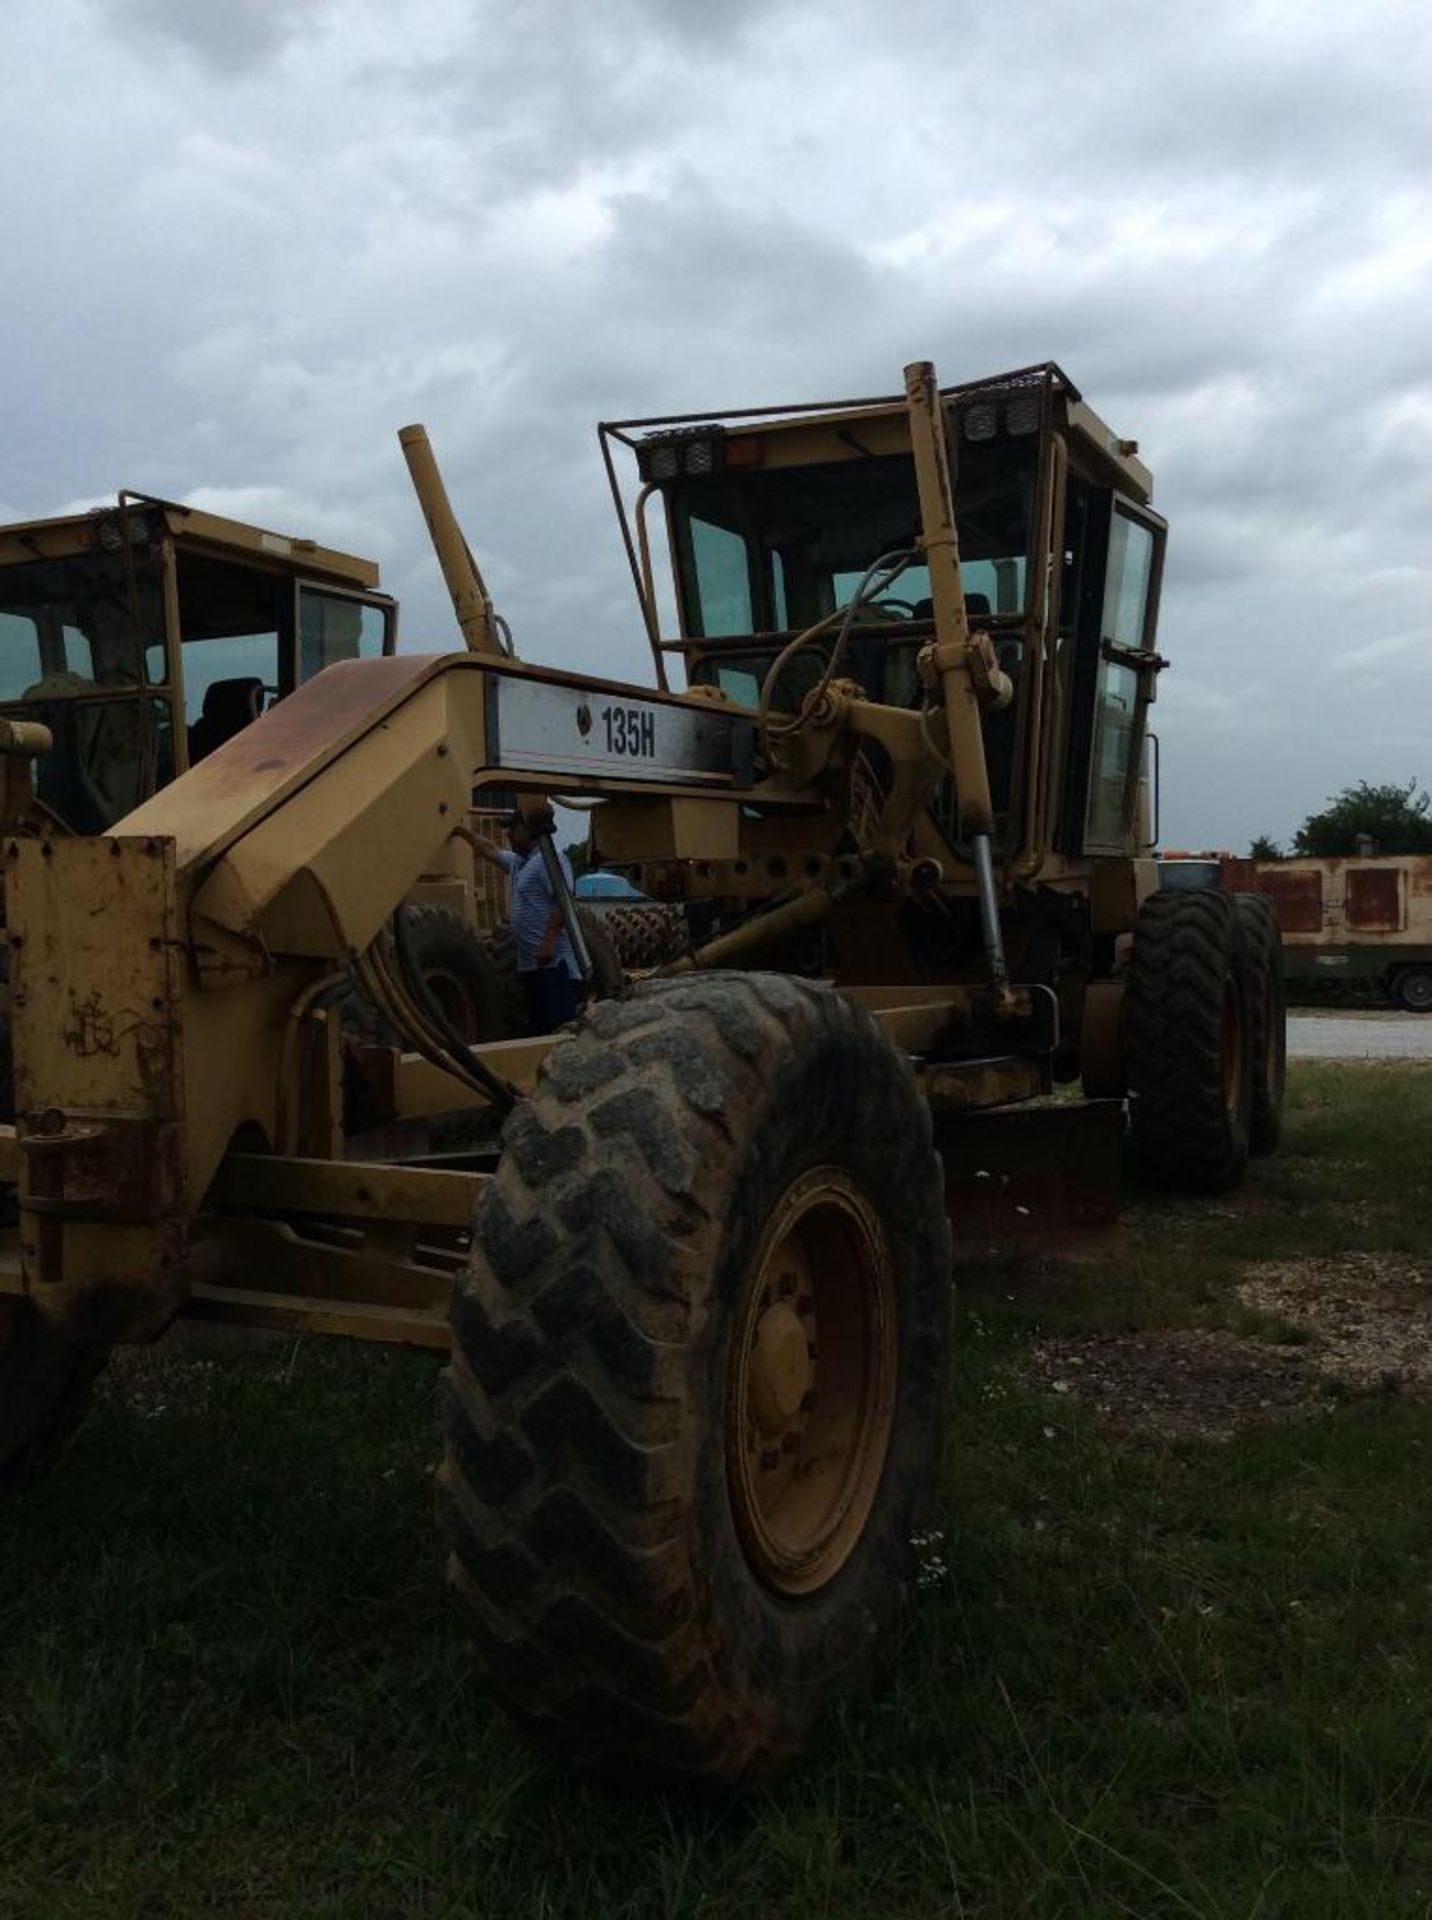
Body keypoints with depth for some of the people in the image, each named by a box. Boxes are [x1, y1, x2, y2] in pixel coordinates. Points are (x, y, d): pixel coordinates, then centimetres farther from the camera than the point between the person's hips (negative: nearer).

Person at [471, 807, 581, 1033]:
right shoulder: (518, 862, 20)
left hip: (553, 960, -10)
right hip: (530, 963, 10)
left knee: (562, 1025, -13)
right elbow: (491, 850, 38)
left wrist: (549, 941, -27)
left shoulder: (550, 858, -10)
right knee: (537, 1026, 13)